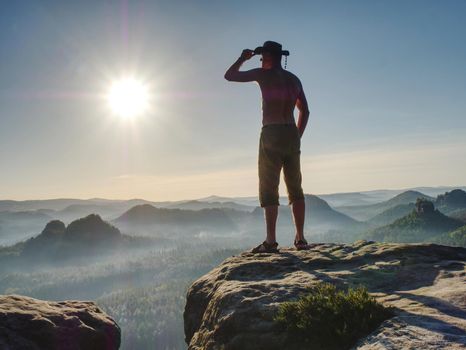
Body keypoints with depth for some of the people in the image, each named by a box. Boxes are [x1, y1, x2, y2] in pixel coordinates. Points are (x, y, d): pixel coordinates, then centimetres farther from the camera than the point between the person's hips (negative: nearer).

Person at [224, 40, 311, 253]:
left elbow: (229, 76, 7)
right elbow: (305, 111, 18)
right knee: (295, 188, 8)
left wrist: (243, 58, 22)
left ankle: (271, 241, -9)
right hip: (292, 134, 6)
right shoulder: (294, 79, 18)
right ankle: (300, 239, 10)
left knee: (269, 188, -5)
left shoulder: (264, 74, 0)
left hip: (271, 134, -6)